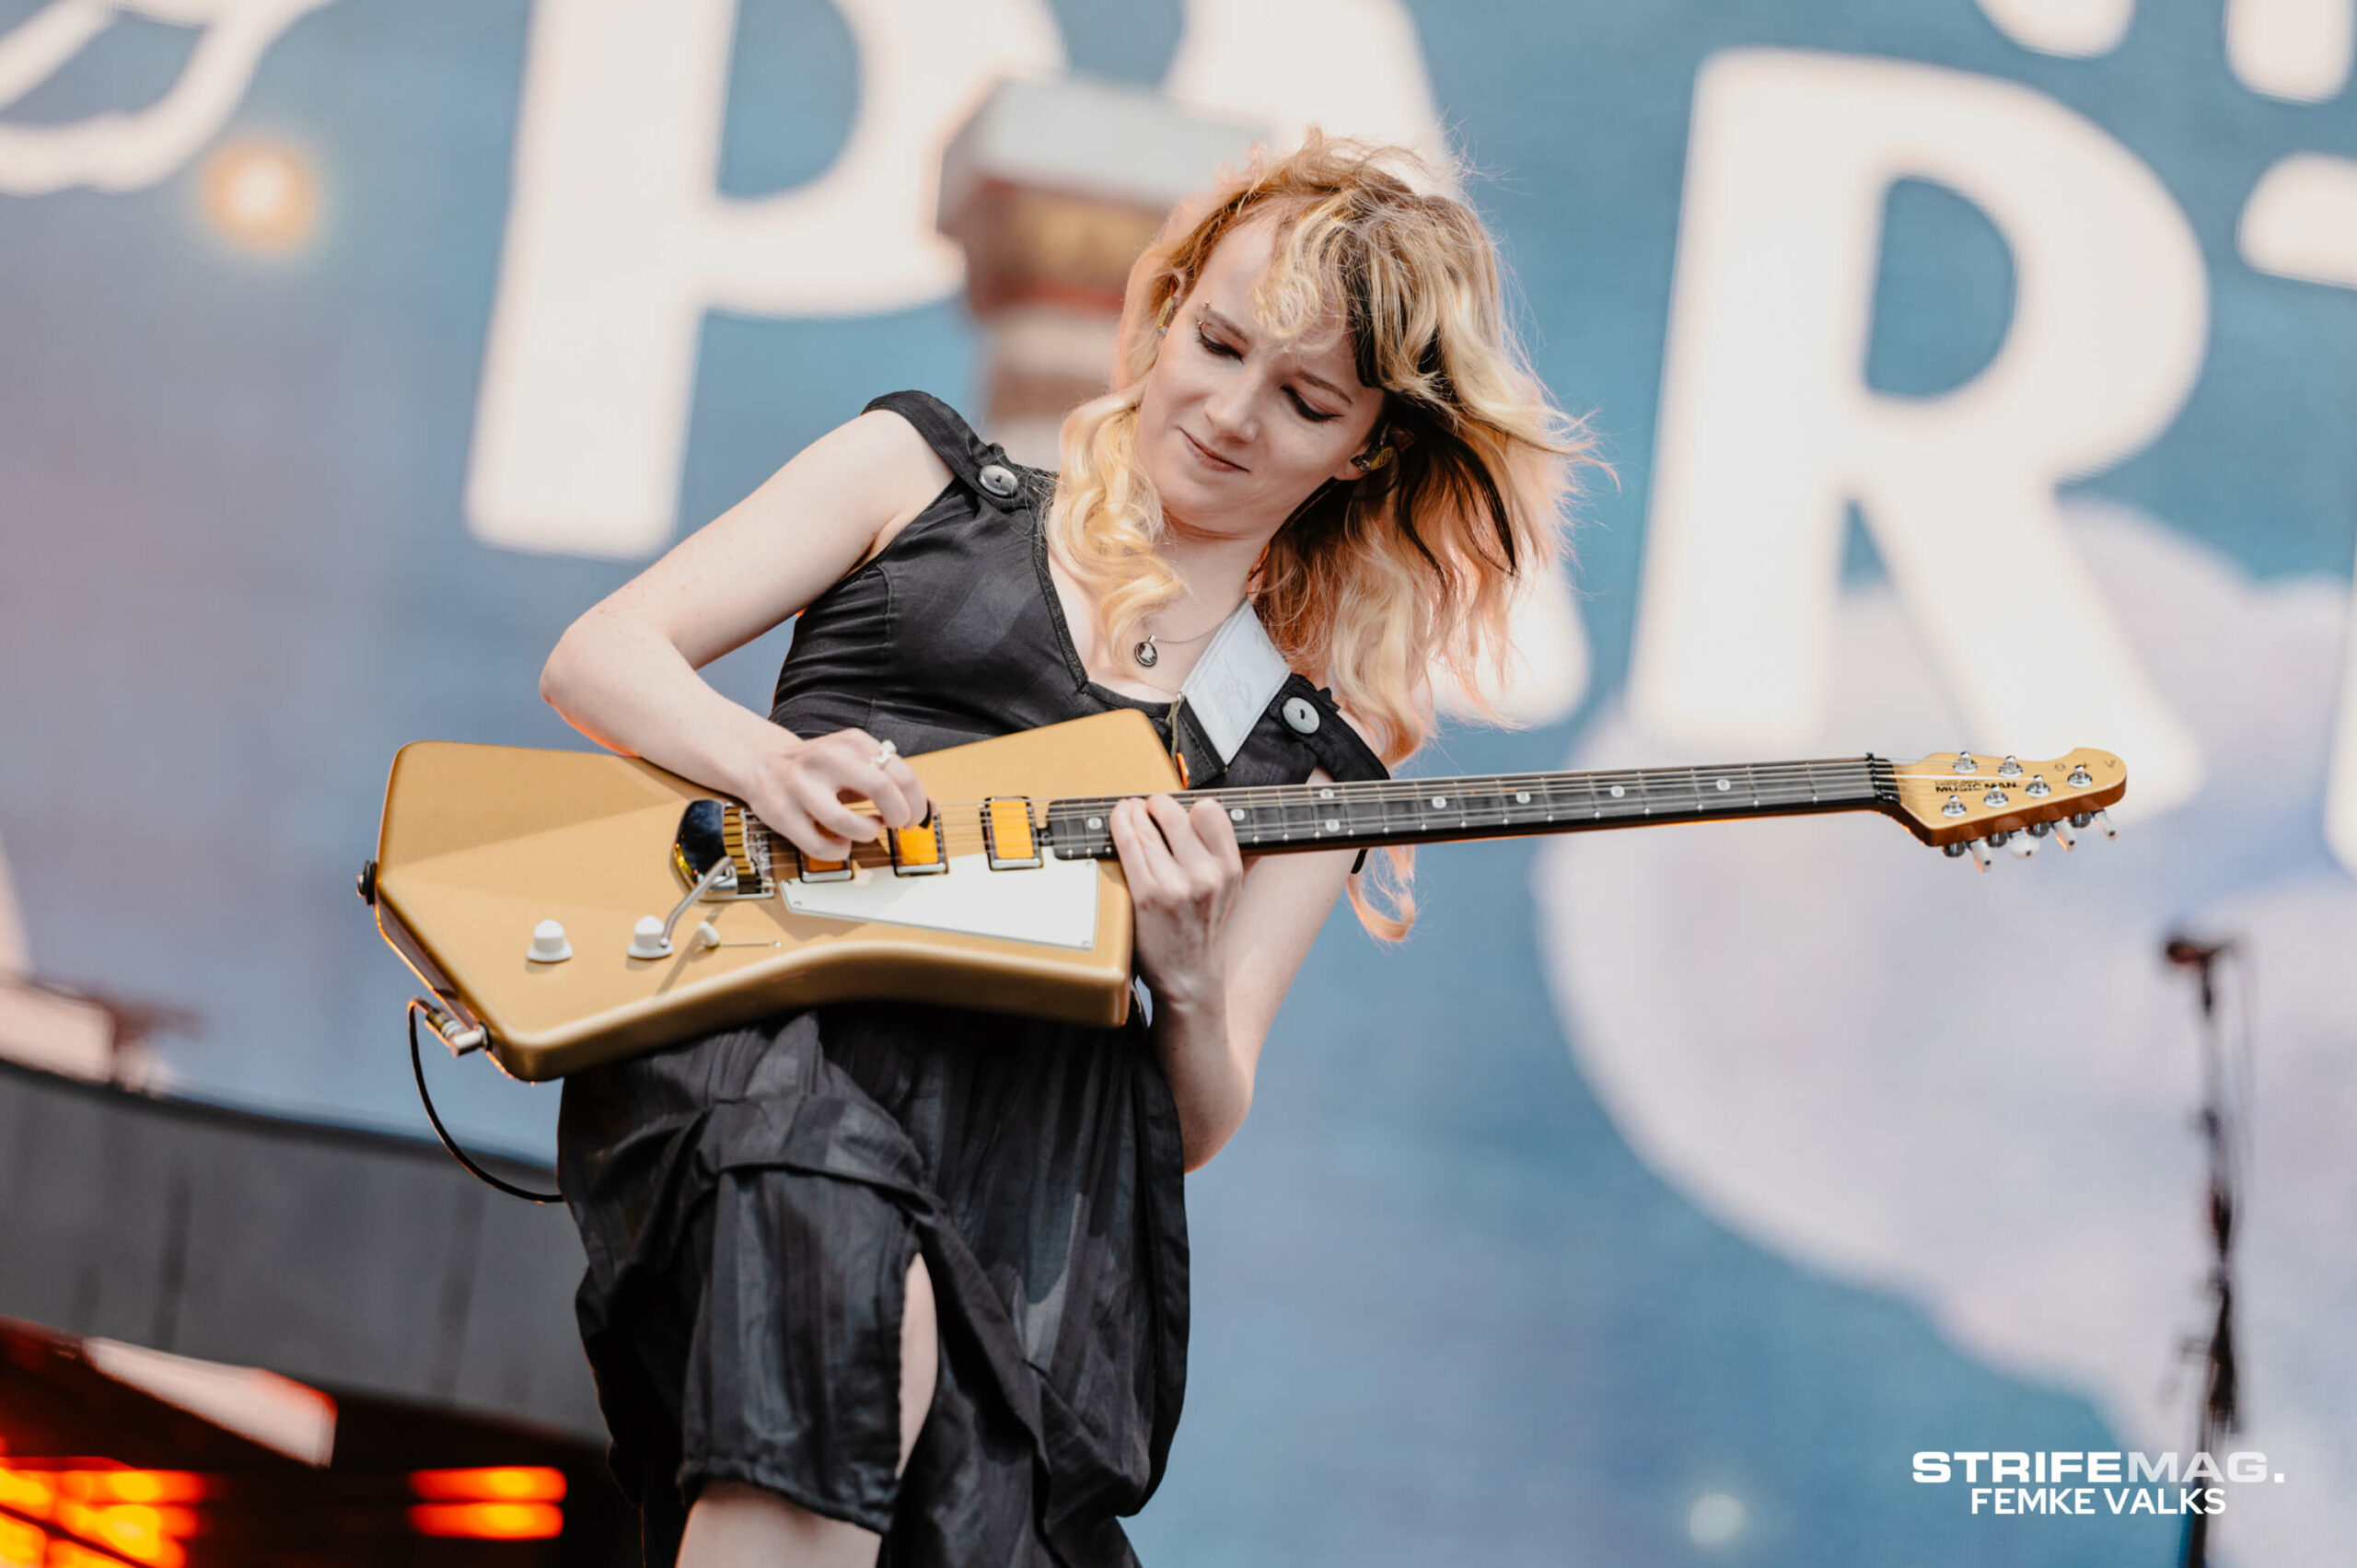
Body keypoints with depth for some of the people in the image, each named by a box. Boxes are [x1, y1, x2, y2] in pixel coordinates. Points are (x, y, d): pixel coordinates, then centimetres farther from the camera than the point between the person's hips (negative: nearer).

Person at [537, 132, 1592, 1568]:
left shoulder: (1311, 761, 21)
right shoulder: (930, 474, 20)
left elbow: (1196, 1129, 17)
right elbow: (598, 655, 12)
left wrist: (1190, 982, -6)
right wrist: (773, 761, -9)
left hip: (1019, 1147, 1)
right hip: (752, 1021, -1)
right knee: (843, 1249, -39)